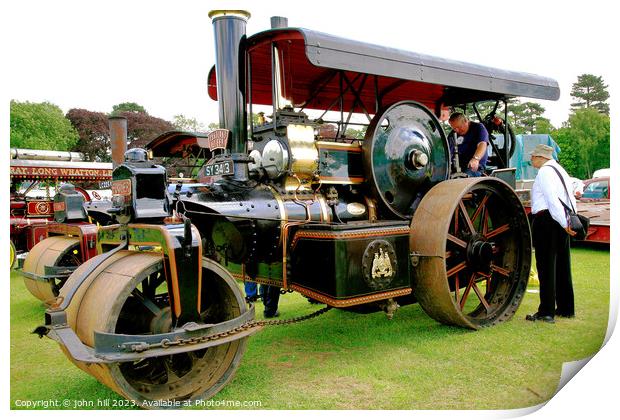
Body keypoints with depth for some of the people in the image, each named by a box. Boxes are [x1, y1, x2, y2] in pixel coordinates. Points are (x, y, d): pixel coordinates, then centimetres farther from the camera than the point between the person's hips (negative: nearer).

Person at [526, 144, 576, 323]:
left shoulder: (545, 171, -8)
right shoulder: (561, 171, 20)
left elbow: (552, 200, -18)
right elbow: (571, 199, 16)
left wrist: (564, 224, -20)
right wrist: (571, 220, 10)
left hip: (545, 220, -9)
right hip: (562, 221, 9)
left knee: (546, 267, -5)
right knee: (562, 265, 14)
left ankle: (547, 312, -2)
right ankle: (566, 308, 23)